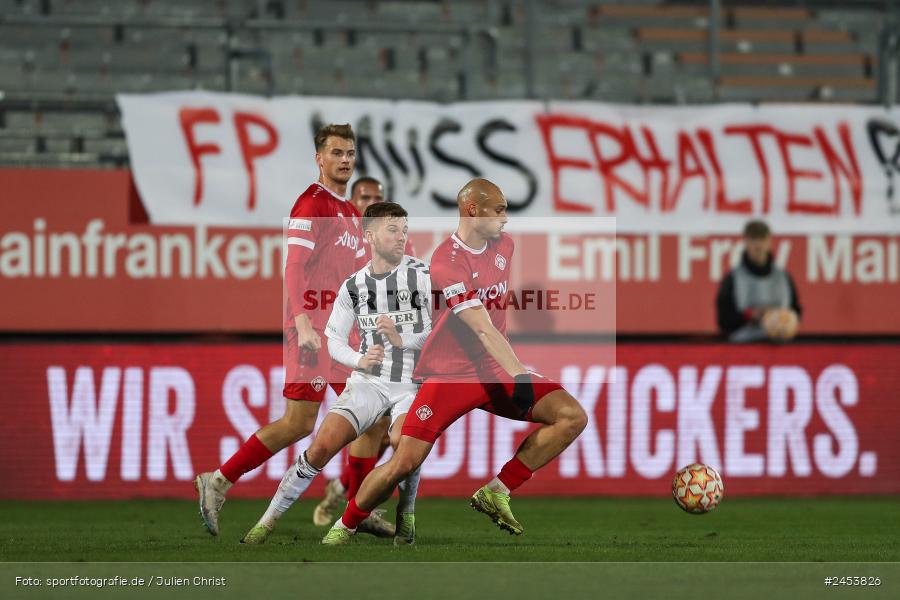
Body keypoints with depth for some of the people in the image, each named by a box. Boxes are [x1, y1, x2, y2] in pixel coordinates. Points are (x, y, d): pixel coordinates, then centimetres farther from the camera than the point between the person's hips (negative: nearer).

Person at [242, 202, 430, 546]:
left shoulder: (423, 275, -2)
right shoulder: (354, 286, 8)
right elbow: (334, 342, 12)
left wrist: (402, 340, -18)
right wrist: (360, 360, -8)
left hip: (414, 382, -3)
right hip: (369, 381, 3)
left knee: (402, 442, -34)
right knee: (323, 445, -17)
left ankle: (406, 515, -7)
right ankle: (269, 521, -5)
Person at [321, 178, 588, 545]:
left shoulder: (503, 246, 6)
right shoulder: (446, 262, -18)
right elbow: (482, 329, -28)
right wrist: (518, 376, -36)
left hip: (495, 370, 6)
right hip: (449, 373, -6)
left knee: (573, 417, -11)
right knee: (405, 463, -14)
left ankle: (496, 494, -5)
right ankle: (345, 526, 10)